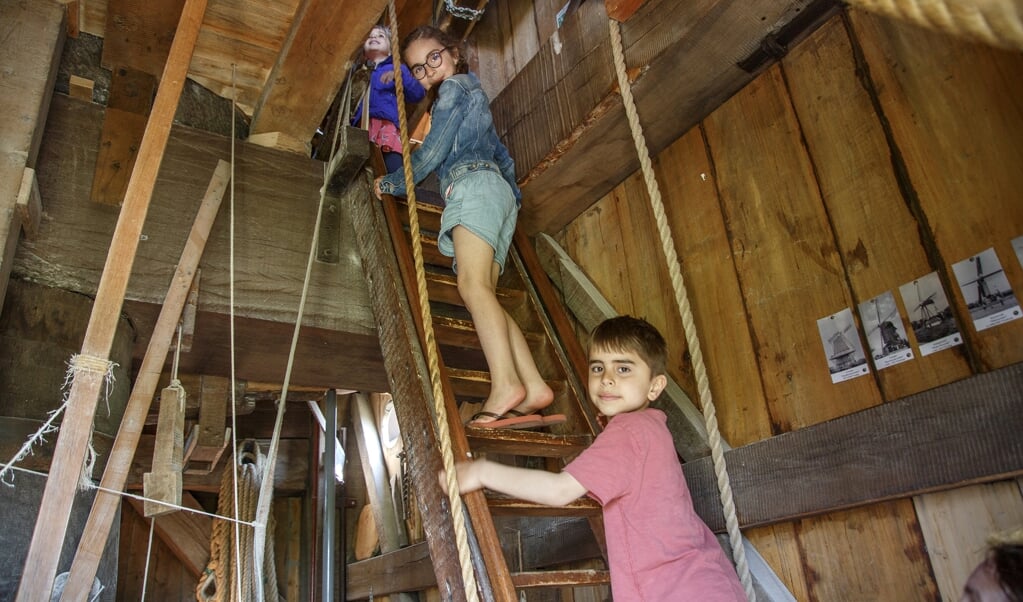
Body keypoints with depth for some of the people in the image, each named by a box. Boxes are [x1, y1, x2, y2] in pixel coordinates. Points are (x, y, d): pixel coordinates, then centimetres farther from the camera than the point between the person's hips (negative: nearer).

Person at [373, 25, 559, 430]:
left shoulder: (455, 87, 10)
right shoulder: (475, 97, 38)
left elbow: (432, 152, 1)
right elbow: (503, 157, 39)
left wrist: (392, 183, 12)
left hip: (475, 184, -9)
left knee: (472, 284, -27)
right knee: (482, 295, -8)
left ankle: (506, 382, -44)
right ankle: (533, 388, -23)